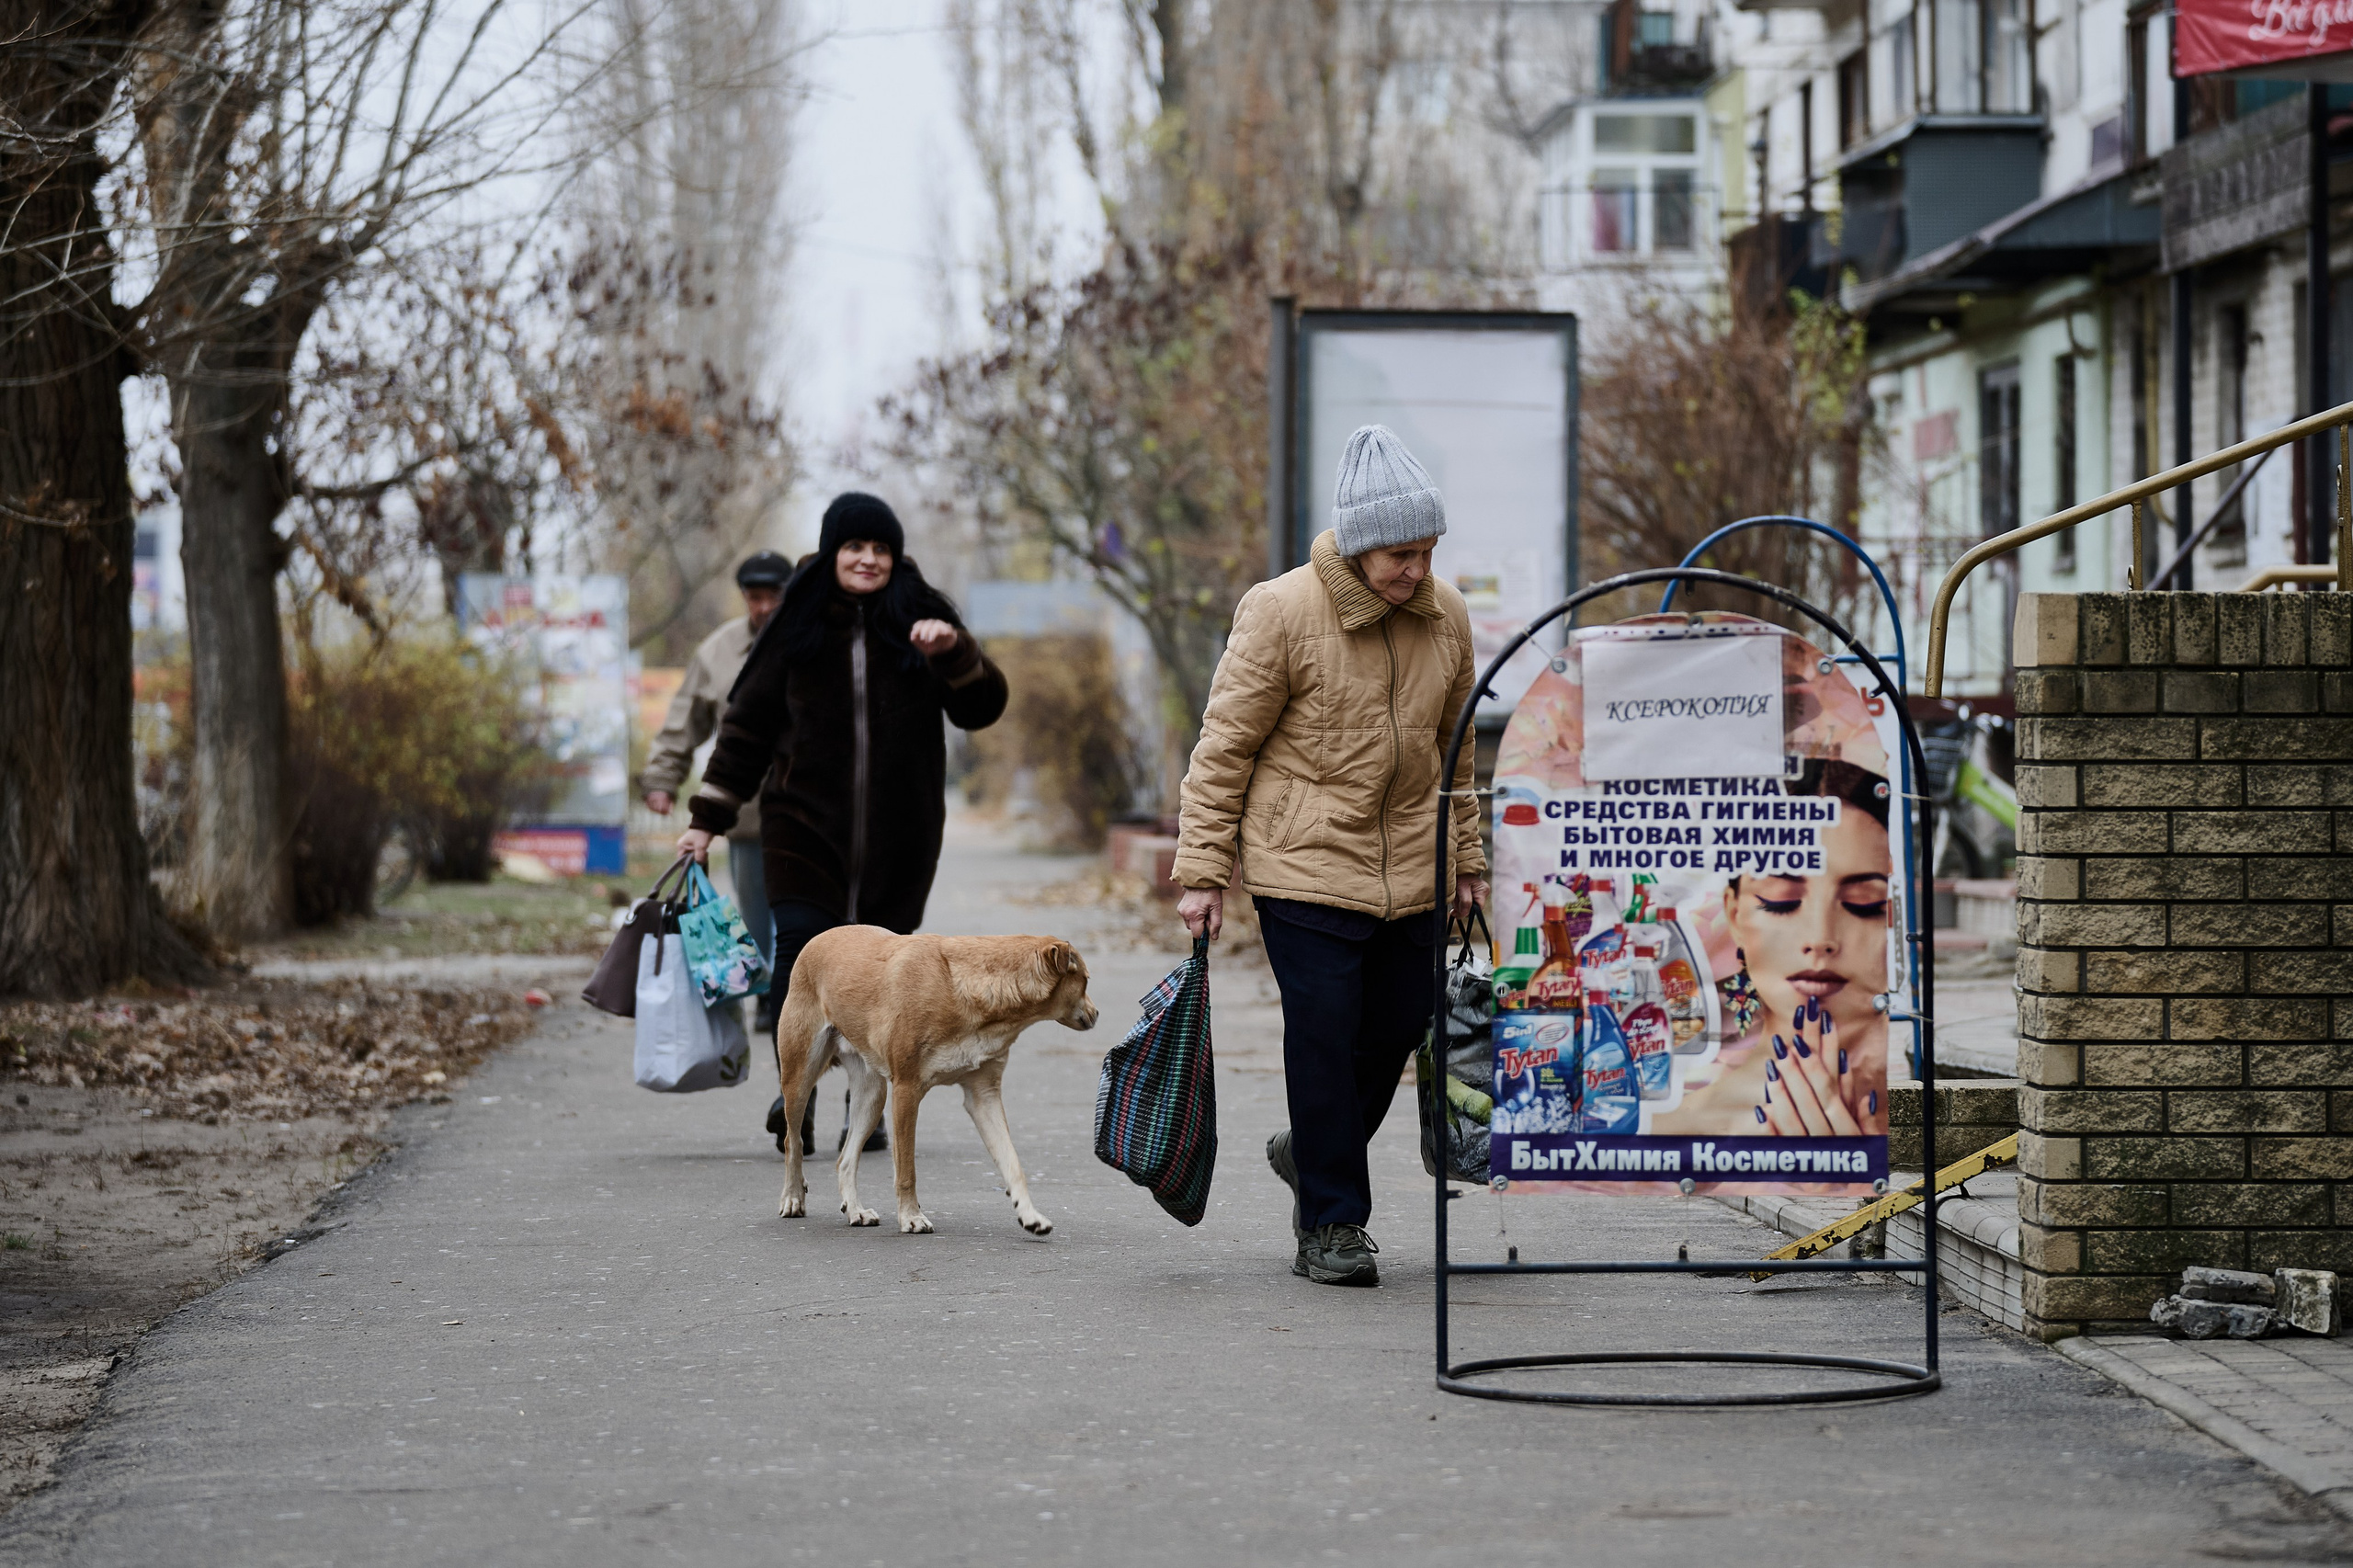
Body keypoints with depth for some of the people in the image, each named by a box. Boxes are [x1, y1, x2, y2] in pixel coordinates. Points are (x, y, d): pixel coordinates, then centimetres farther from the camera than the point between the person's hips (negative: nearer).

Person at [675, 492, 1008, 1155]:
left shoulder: (920, 618, 4)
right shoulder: (797, 626, 4)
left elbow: (983, 709, 0)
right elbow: (747, 723, 11)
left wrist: (955, 651, -20)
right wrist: (707, 818, 8)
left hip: (897, 835, 1)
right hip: (806, 822, -1)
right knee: (801, 948, -17)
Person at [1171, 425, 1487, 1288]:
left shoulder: (1445, 616, 5)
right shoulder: (1282, 612, -11)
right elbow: (1223, 746, -7)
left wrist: (1467, 858, 19)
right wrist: (1203, 871, -9)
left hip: (1411, 870, 5)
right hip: (1306, 862, -5)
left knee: (1397, 1027, 8)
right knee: (1324, 1036, -7)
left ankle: (1312, 1153, 35)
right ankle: (1331, 1225, 4)